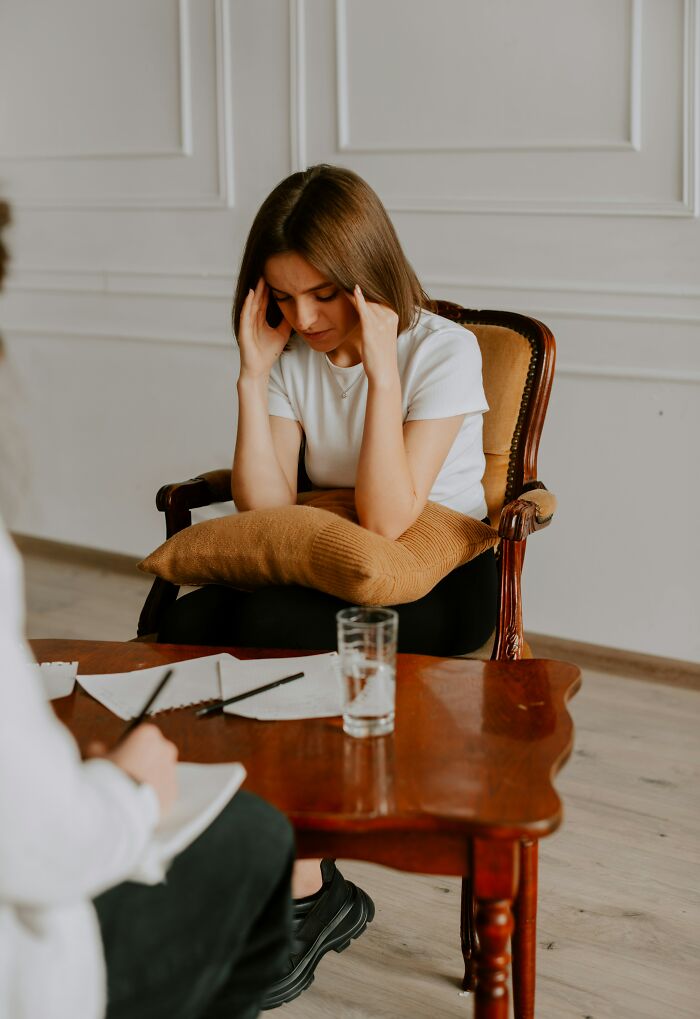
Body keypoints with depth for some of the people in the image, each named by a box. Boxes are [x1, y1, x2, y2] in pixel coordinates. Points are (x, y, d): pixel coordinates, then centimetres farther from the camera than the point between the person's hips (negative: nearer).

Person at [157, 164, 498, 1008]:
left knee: (265, 629, -32)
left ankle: (301, 891, -14)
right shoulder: (293, 354, 2)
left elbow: (388, 519, -23)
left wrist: (380, 368, -26)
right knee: (186, 625, -24)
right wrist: (253, 375, -13)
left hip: (441, 575, -5)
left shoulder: (441, 350, -13)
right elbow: (267, 509, -8)